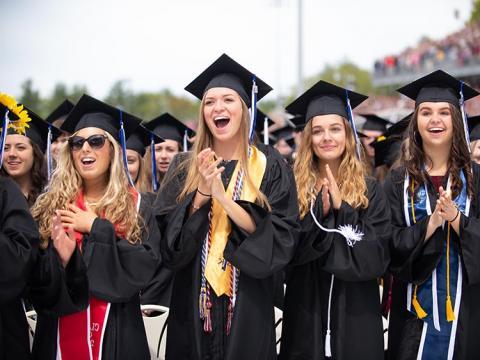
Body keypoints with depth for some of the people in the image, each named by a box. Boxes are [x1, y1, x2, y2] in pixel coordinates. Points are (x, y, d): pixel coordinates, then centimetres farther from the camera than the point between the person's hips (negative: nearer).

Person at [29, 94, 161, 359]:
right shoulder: (50, 206, 3)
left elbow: (145, 265, -10)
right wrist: (59, 257, -20)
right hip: (60, 333, 1)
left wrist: (97, 228, -12)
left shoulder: (134, 206, 2)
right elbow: (33, 276, 0)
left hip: (116, 334, 0)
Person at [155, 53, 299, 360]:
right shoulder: (185, 167, 4)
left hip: (248, 307, -1)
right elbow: (170, 239, -2)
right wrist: (201, 193, -18)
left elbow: (282, 239, -10)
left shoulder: (270, 167, -2)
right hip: (194, 305, 2)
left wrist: (224, 198, -20)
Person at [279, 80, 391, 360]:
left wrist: (342, 208, -16)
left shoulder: (370, 191, 0)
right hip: (306, 311, 0)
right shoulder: (296, 188, 1)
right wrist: (318, 211, -19)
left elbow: (377, 256, -8)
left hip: (355, 312, 0)